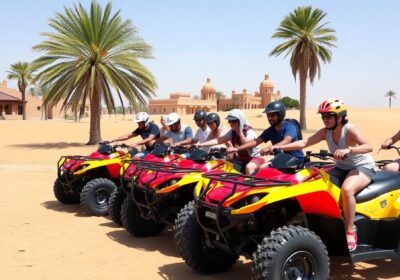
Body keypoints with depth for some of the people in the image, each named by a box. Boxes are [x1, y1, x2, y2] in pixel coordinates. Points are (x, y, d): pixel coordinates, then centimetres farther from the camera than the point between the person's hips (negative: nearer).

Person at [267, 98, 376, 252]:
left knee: (346, 189, -35)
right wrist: (278, 147, -22)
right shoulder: (325, 132, -3)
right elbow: (304, 143, -11)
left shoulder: (350, 130, -21)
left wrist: (348, 150, -55)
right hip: (342, 168, 7)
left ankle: (350, 232, -24)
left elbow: (368, 147, -36)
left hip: (363, 167, -7)